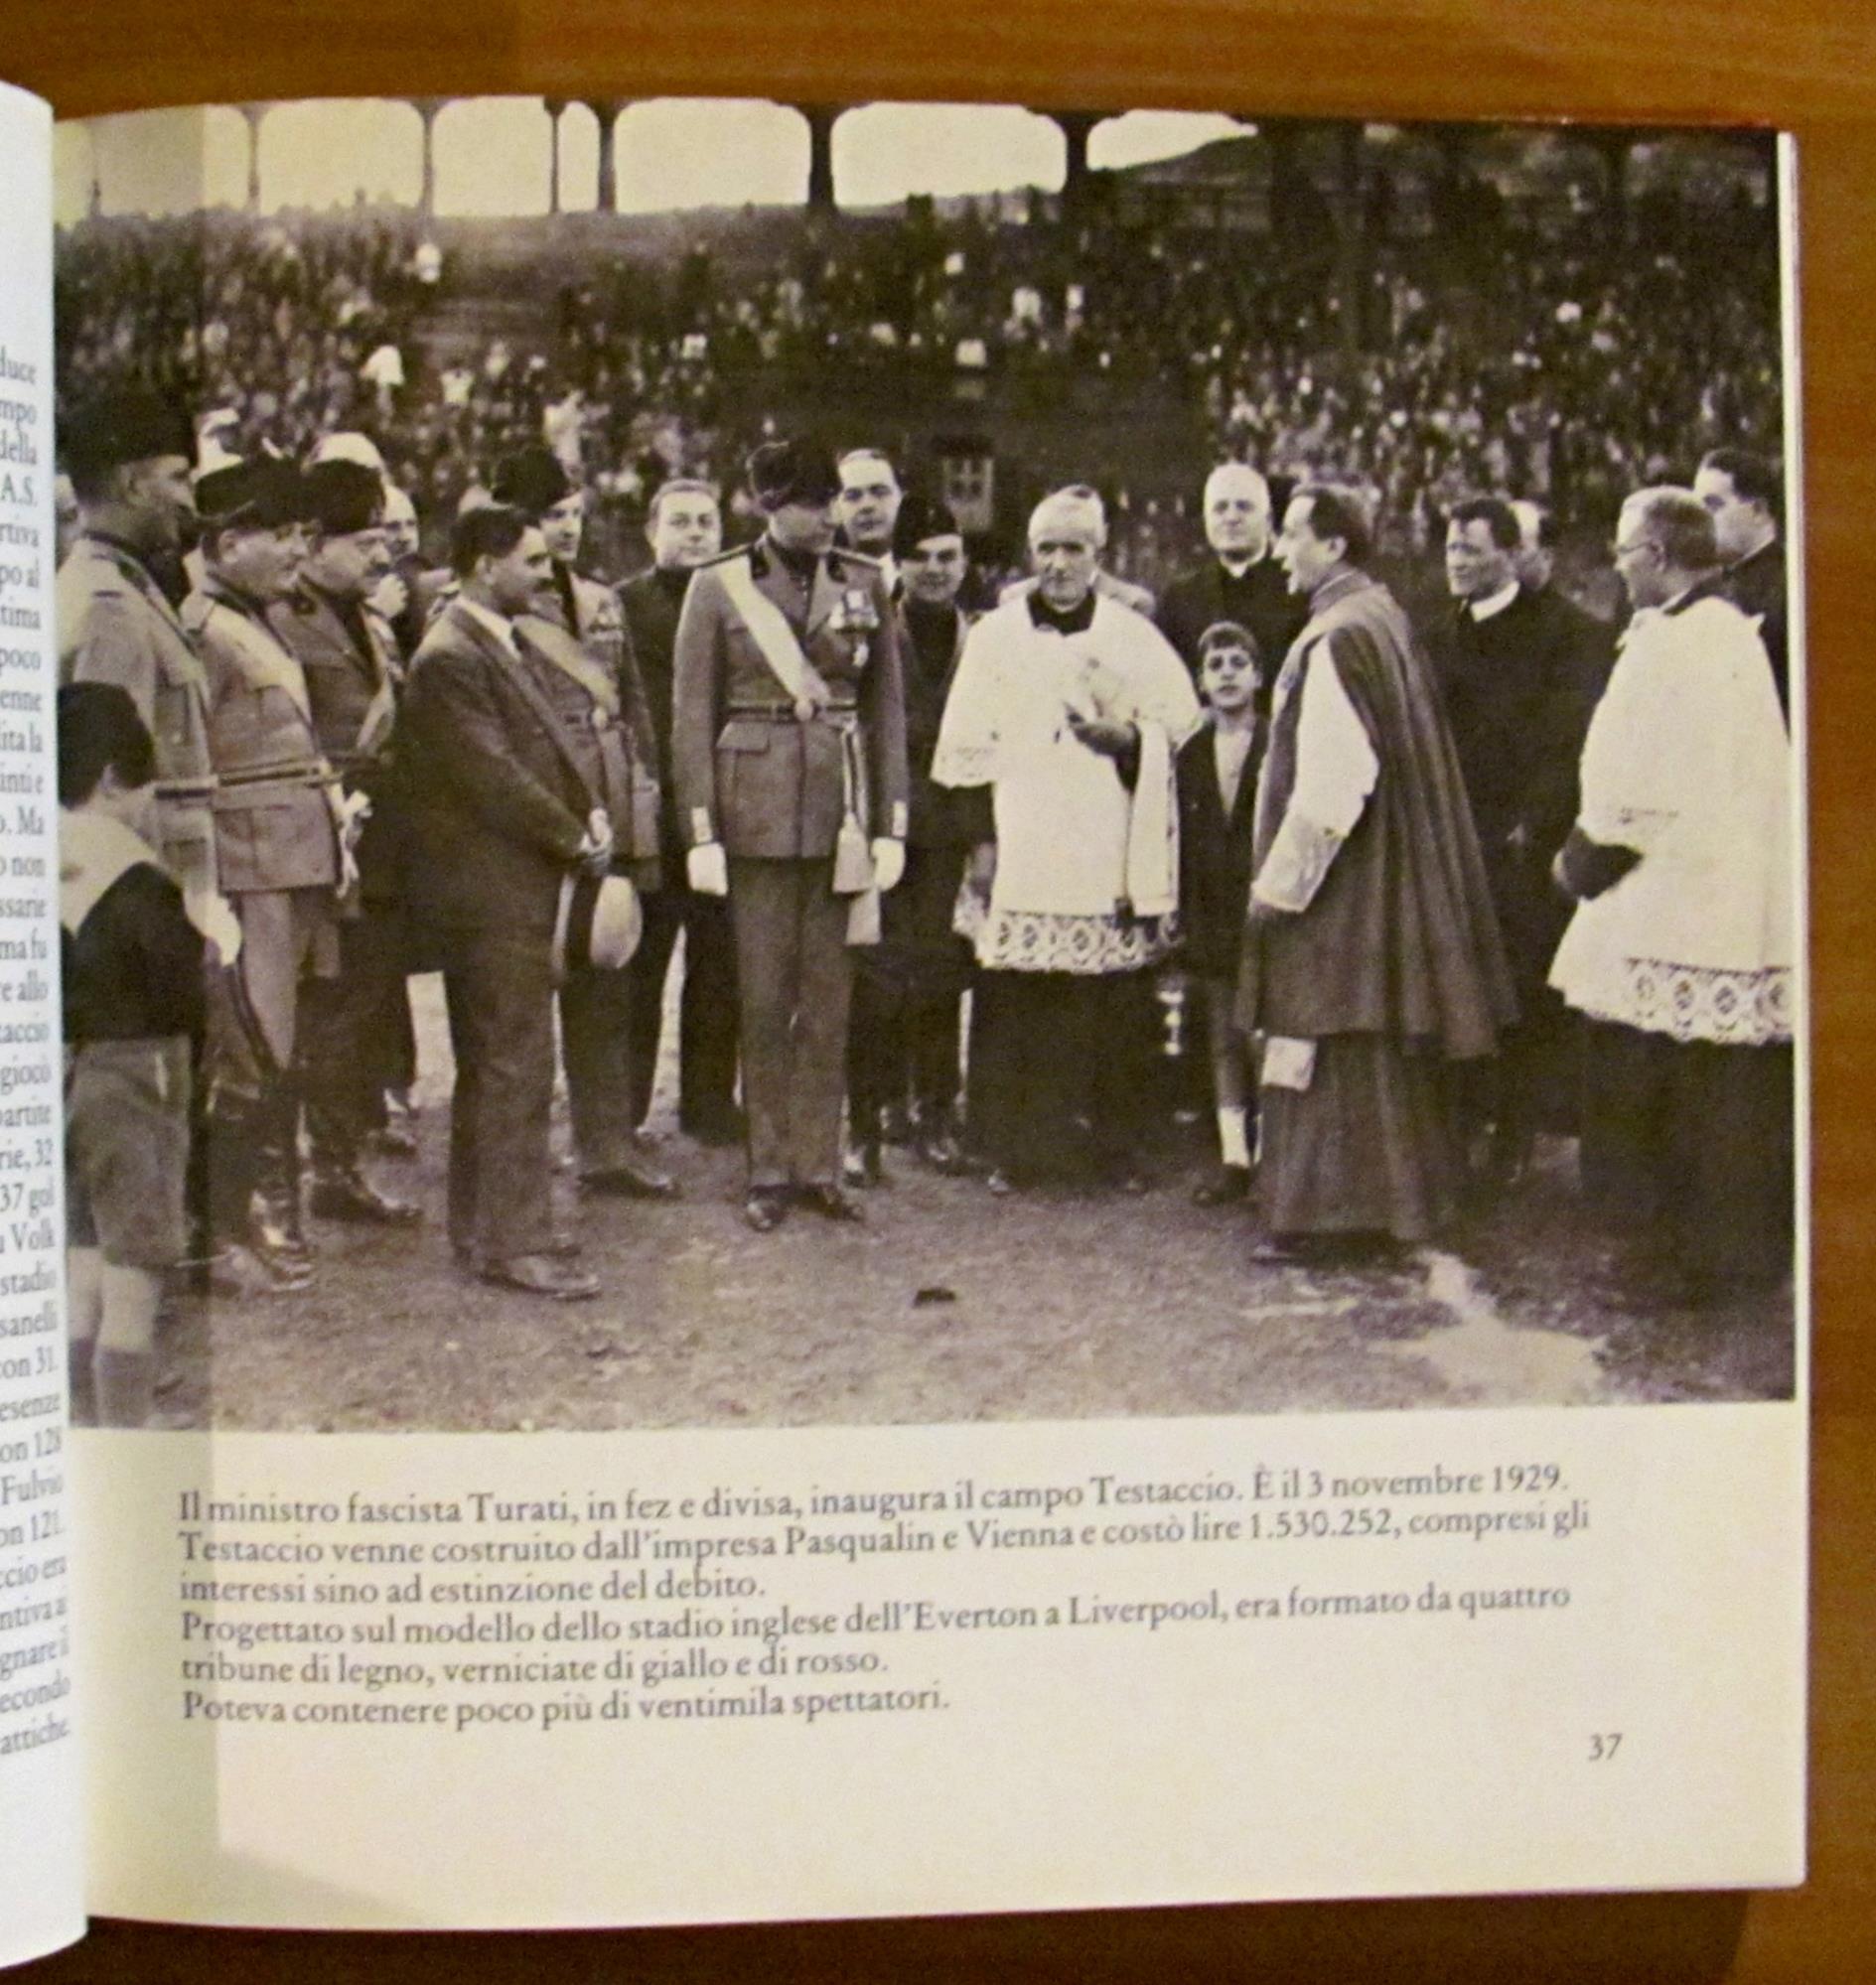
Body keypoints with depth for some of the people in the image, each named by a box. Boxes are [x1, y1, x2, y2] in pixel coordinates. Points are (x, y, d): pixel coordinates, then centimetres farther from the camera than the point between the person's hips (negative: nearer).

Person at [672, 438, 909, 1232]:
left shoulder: (863, 584, 7)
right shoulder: (717, 587, 1)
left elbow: (888, 709, 9)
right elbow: (692, 718, 1)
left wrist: (890, 826, 3)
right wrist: (702, 832, -5)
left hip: (840, 809, 2)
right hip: (756, 810, -2)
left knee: (829, 998, 6)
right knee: (763, 1001, 3)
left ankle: (818, 1165, 15)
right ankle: (769, 1171, 12)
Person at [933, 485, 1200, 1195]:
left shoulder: (1133, 635, 10)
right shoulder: (993, 636, 8)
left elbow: (1179, 716, 6)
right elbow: (966, 745, 6)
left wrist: (1126, 735, -13)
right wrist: (977, 834, -2)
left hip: (1109, 856, 1)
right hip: (1020, 853, -1)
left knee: (1116, 1006, 0)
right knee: (1016, 1004, -4)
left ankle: (1116, 1138, 12)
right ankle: (1015, 1144, 6)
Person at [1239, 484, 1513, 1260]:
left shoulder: (1337, 639, -19)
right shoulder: (1381, 617, 11)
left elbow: (1330, 775, -24)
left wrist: (1280, 882, -18)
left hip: (1338, 883, -10)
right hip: (1387, 871, 10)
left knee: (1319, 1045, -3)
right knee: (1377, 1042, 15)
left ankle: (1325, 1214, 2)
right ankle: (1386, 1196, 23)